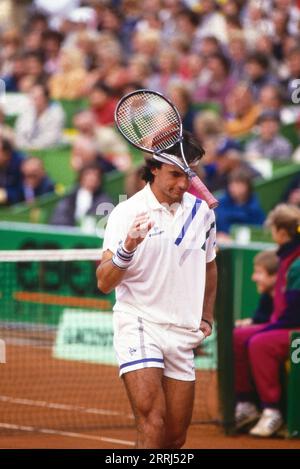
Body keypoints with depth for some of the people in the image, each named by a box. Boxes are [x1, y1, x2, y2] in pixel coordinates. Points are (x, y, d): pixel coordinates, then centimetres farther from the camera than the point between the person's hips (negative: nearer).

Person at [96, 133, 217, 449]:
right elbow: (104, 283, -12)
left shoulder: (202, 212, 8)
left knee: (176, 437, 4)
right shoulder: (127, 213, -6)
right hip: (138, 325, -5)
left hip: (183, 335, 5)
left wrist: (206, 317, 21)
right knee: (153, 428, -21)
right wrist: (128, 247, -28)